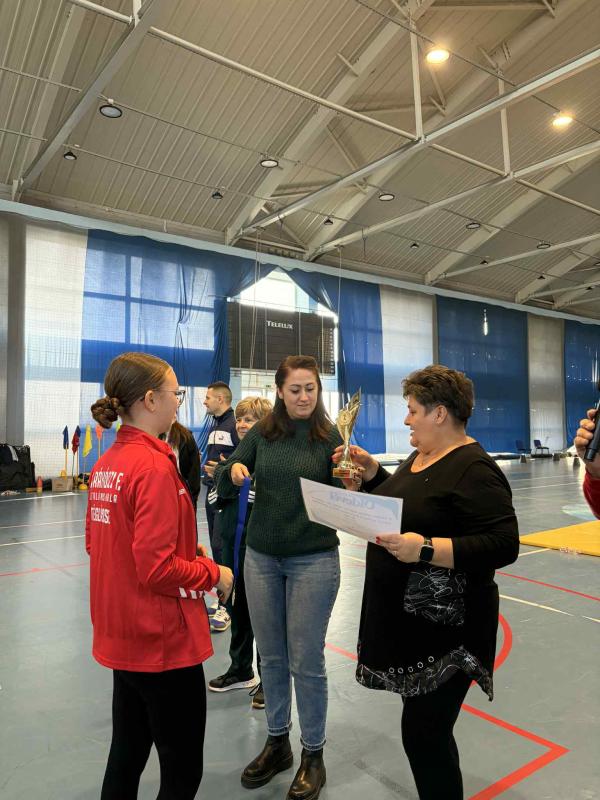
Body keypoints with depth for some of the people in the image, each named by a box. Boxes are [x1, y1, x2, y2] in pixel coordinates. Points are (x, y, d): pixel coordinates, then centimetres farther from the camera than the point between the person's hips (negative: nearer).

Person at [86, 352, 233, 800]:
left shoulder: (106, 465, 3)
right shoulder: (155, 466, -23)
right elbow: (158, 569, -25)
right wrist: (214, 574, -9)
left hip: (121, 636, 9)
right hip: (163, 642, -8)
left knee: (127, 754, 24)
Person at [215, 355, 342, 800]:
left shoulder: (330, 437, -8)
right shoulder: (261, 435, 0)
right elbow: (223, 488, -1)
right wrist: (233, 471, -23)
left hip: (313, 560, -3)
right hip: (261, 558, 3)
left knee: (306, 661, 8)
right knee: (271, 657, 17)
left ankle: (313, 755, 31)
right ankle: (277, 742, 39)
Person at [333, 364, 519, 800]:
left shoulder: (474, 469, -19)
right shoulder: (419, 457, 9)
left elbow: (503, 545, -25)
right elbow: (398, 508, 19)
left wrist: (425, 549, -32)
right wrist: (371, 470, 7)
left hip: (443, 631, -9)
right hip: (403, 619, 9)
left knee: (424, 735, 1)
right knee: (424, 727, 21)